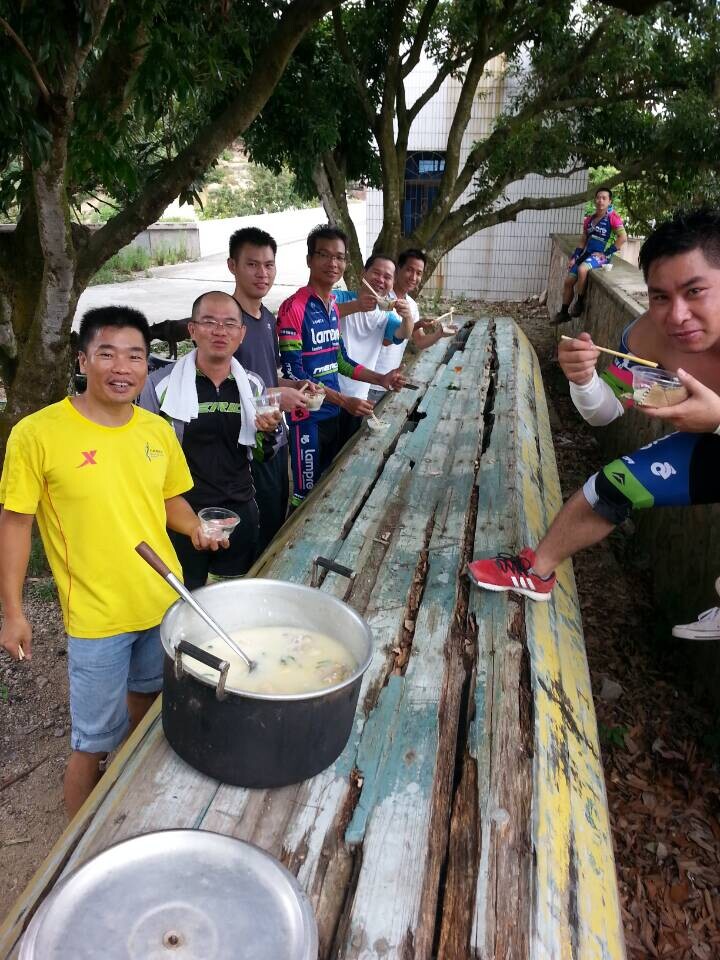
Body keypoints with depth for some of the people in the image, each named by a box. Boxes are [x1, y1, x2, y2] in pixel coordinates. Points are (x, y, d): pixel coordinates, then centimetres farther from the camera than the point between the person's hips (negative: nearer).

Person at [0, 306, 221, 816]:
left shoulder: (158, 429, -2)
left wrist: (196, 528, -7)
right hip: (97, 618, -5)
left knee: (147, 708, 26)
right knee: (95, 743, 9)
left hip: (166, 603, 5)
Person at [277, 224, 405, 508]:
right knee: (306, 495, 3)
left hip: (333, 413, 8)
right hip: (307, 416, -8)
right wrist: (344, 400, -24)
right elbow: (293, 372, -21)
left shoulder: (334, 306, 9)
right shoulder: (294, 307, -16)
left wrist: (380, 379, 9)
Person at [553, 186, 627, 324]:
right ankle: (564, 312, 16)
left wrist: (607, 253, -18)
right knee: (568, 281, 2)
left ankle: (580, 303, -18)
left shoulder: (613, 217, -7)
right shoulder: (589, 219, 13)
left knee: (582, 269, -35)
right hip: (586, 254, 7)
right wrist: (573, 257, 10)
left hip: (601, 255, -7)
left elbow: (623, 237, -15)